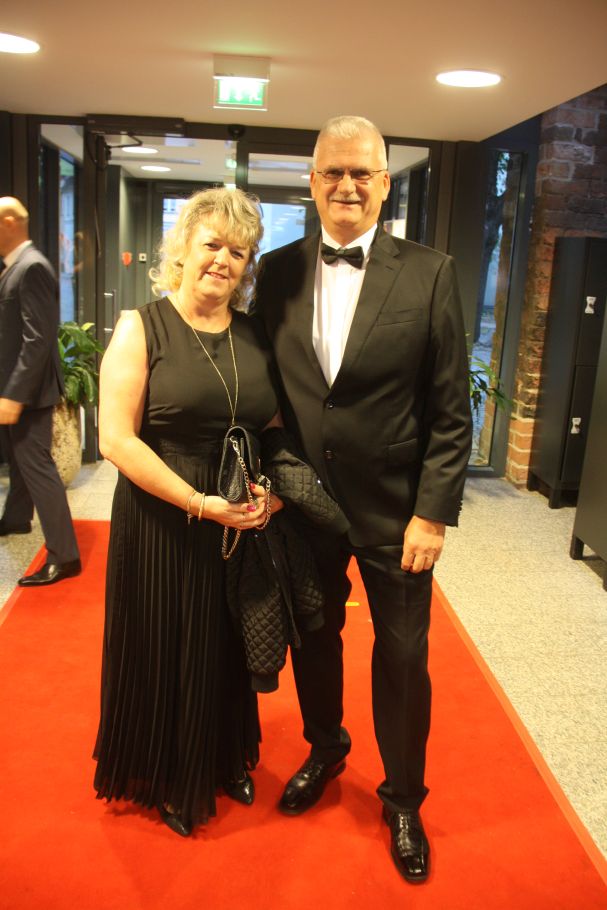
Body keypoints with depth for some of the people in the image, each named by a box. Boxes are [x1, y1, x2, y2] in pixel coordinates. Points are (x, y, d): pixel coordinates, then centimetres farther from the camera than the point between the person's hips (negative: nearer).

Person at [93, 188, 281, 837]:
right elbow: (116, 439, -14)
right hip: (162, 524, -4)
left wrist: (270, 490, -9)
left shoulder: (256, 337, 5)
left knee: (230, 653, 18)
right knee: (166, 654, 11)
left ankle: (227, 762, 44)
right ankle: (170, 782, 37)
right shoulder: (141, 328, -8)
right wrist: (201, 503, -19)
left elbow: (274, 429, 11)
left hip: (243, 525, 4)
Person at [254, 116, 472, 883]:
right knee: (314, 639, 20)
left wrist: (433, 512, -11)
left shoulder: (428, 274, -7)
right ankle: (324, 748, 48)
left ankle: (403, 798, 35)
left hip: (394, 509, -2)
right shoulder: (277, 271, 1)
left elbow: (450, 409, -8)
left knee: (402, 658, 11)